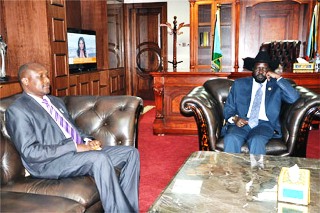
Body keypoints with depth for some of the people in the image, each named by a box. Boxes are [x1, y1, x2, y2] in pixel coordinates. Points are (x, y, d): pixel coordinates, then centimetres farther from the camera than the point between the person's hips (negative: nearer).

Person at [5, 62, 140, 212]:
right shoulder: (17, 110, -5)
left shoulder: (56, 101, 21)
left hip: (78, 150, 8)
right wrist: (74, 147, -20)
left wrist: (87, 140, 1)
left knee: (131, 152, -6)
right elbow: (30, 152, -15)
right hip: (49, 162, -8)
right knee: (100, 158, -34)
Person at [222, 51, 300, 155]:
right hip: (241, 123, 1)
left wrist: (278, 78, -4)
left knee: (257, 141, -34)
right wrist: (234, 118, -8)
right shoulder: (239, 84, 15)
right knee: (231, 138, -31)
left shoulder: (276, 85, 14)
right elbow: (228, 108, 14)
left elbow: (294, 98, -3)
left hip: (264, 124, -1)